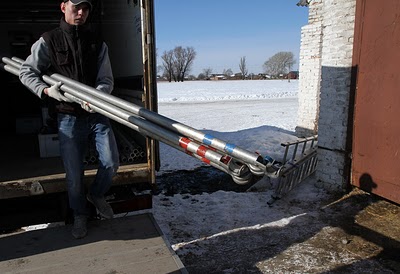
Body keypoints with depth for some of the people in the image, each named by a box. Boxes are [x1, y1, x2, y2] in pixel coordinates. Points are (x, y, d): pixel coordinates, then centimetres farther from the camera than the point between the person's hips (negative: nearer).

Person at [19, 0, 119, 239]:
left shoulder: (98, 44, 7)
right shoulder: (48, 41, 1)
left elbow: (107, 80, 1)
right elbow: (27, 72, 3)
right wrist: (46, 90, -16)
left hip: (97, 114, 2)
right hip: (68, 118, -2)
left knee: (111, 163, -3)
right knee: (74, 174, 2)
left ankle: (96, 194, 30)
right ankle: (80, 215, 27)